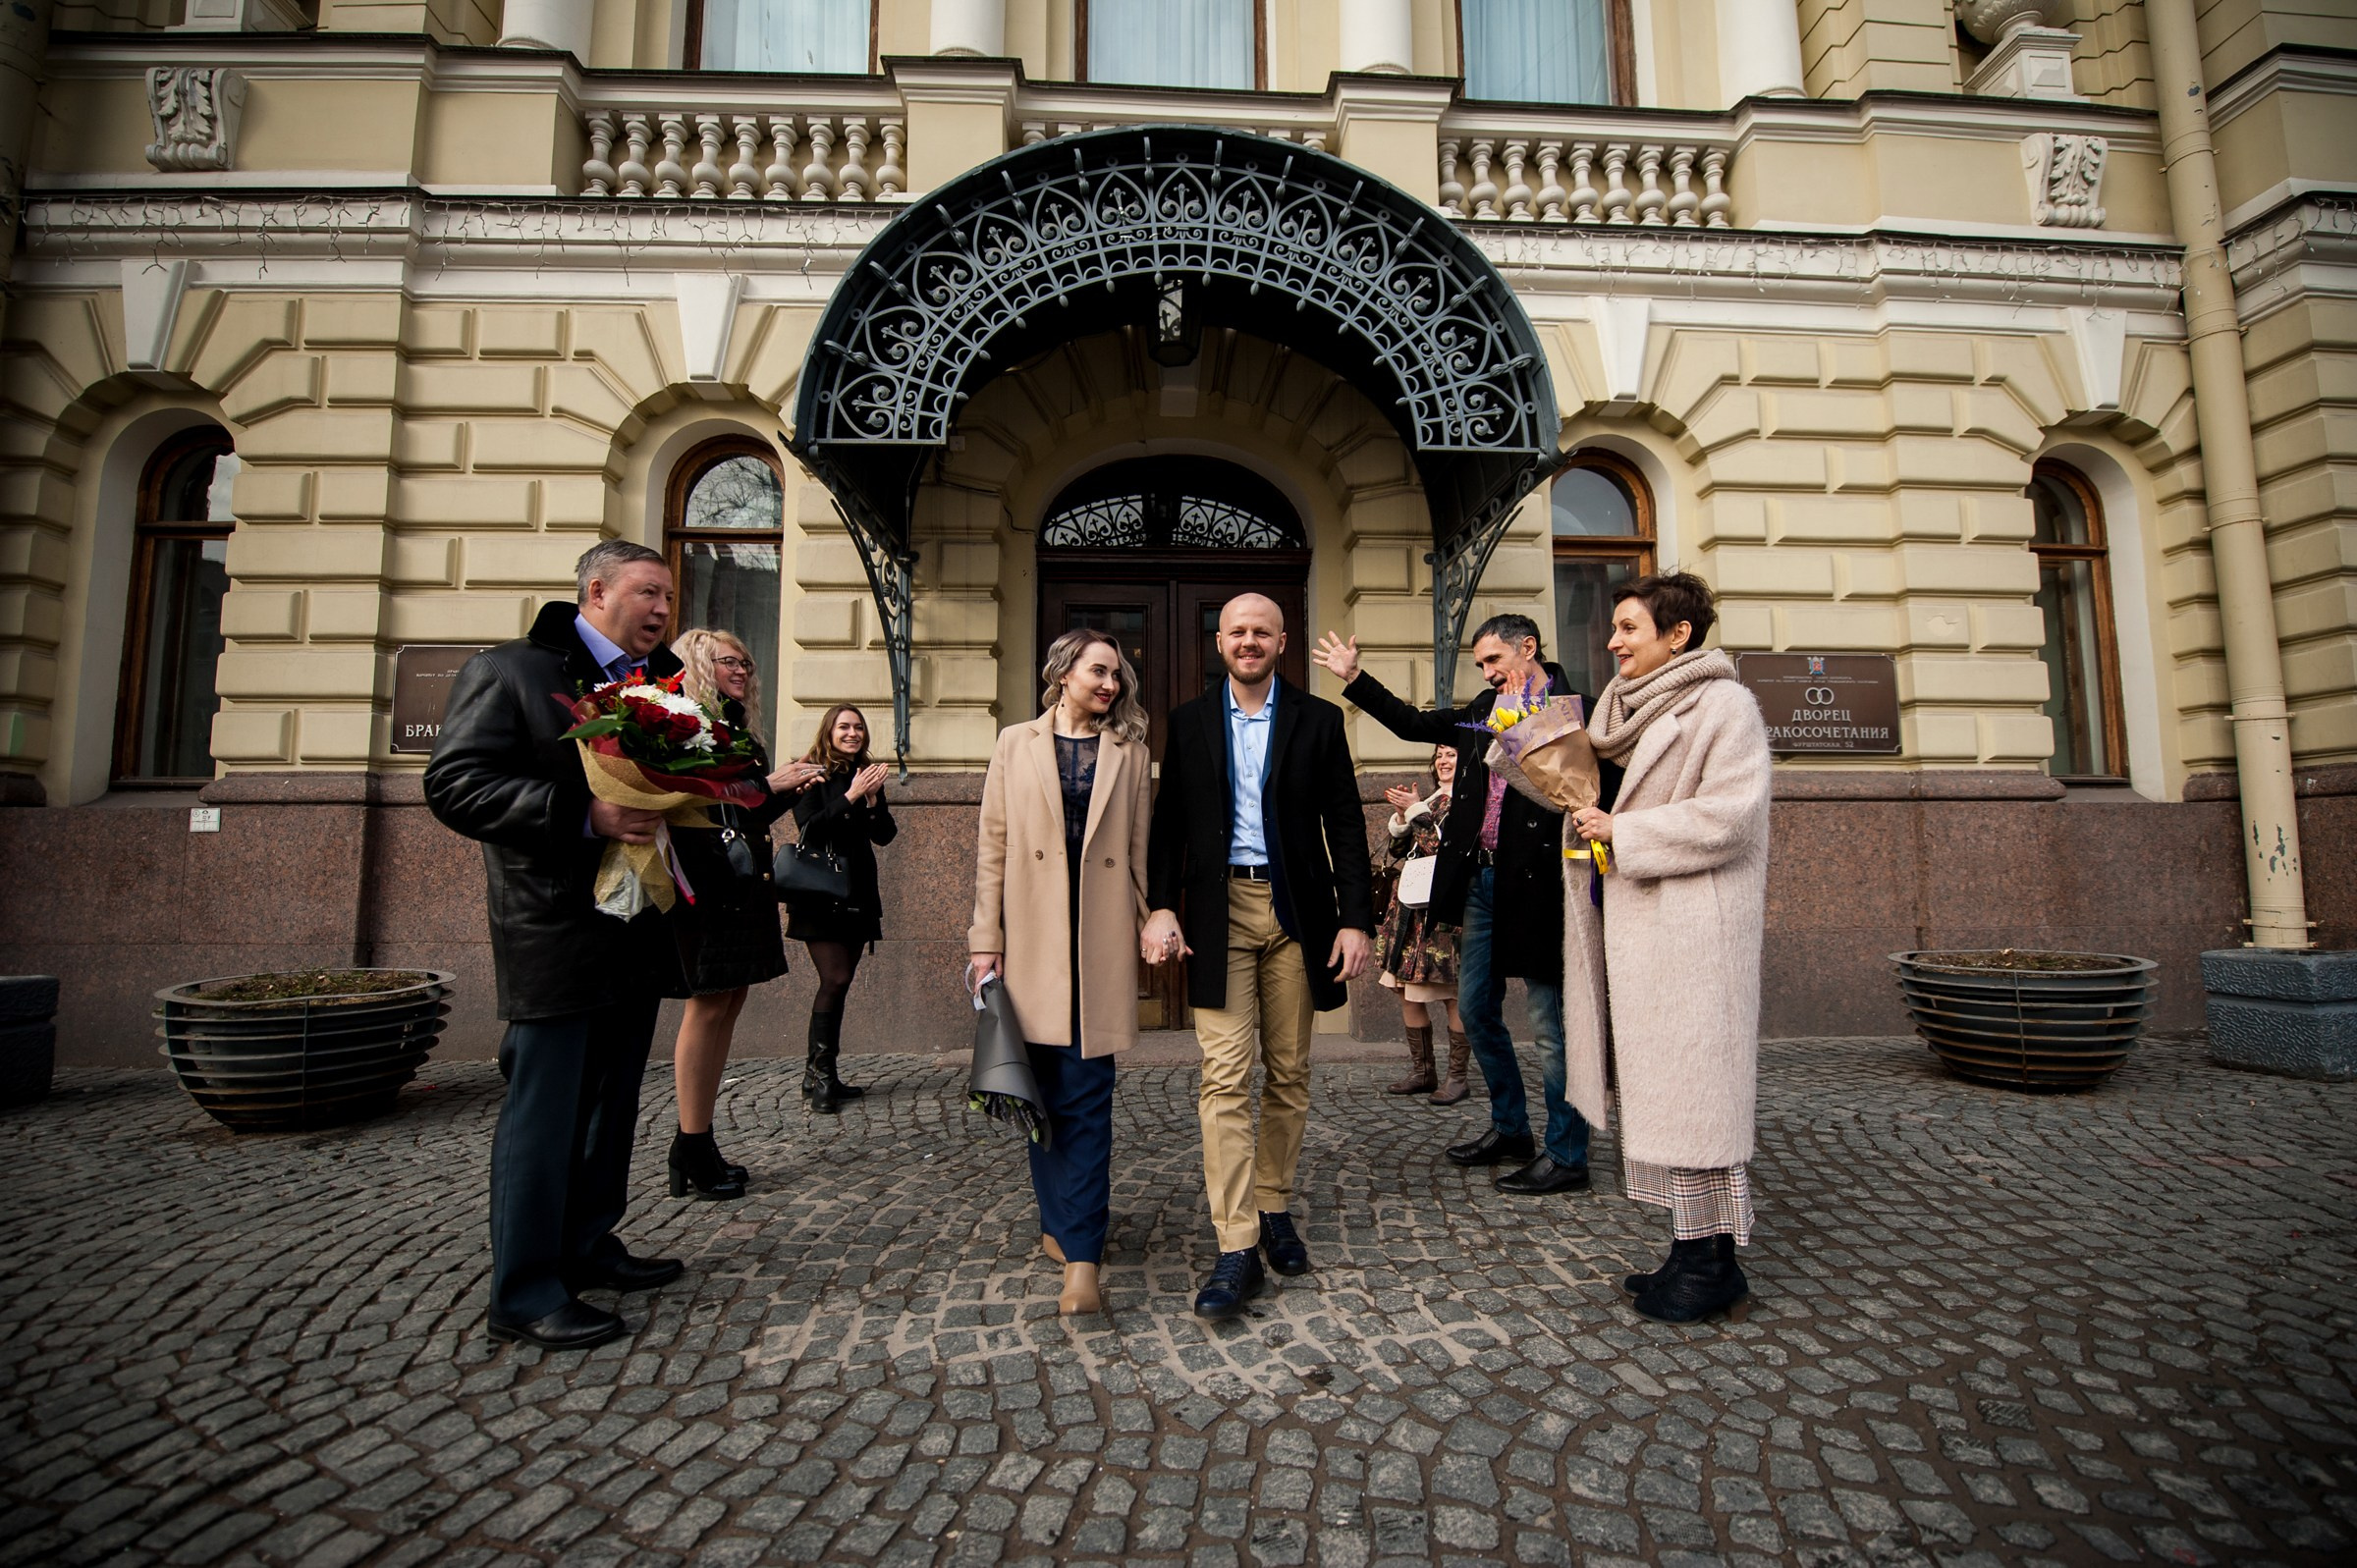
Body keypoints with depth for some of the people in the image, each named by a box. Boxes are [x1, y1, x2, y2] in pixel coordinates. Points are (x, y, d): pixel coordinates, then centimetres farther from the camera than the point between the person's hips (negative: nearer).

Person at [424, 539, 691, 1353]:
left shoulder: (666, 679, 13)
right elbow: (454, 784, -14)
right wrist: (584, 814, -24)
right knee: (544, 1109, 1)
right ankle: (526, 1293, 14)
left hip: (638, 928, 7)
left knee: (614, 1100, 17)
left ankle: (588, 1244, 33)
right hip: (555, 933, -7)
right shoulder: (507, 672, -5)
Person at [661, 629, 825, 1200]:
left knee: (729, 1003, 7)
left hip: (743, 888, 9)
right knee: (708, 1006, -7)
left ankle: (695, 1144, 15)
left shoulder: (737, 731, 21)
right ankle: (693, 1150, 2)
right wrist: (765, 784, -12)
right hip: (704, 888, -9)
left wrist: (786, 790, 8)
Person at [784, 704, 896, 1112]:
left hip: (858, 894, 5)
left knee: (839, 983, 7)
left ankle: (821, 1074, 15)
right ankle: (820, 1073, -1)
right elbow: (808, 827, -14)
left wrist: (872, 800, -11)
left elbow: (885, 835, 6)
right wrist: (850, 797, -20)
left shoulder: (867, 776, 12)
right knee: (835, 979, -13)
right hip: (819, 895, -5)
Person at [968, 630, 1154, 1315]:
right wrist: (985, 940, 0)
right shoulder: (1015, 744, 8)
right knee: (1044, 1090, 9)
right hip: (1031, 942, 1)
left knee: (1087, 1094, -2)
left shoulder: (1130, 753, 9)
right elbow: (992, 848, 5)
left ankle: (1081, 1252, 3)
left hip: (1100, 944, 0)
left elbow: (1140, 851, 9)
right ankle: (1063, 1220, 28)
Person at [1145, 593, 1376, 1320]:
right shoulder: (1189, 721, 7)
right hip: (1220, 911, 0)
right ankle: (1237, 1247, 2)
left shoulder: (1318, 720, 5)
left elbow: (1346, 827, 2)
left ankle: (1273, 1207, 30)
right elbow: (1168, 823, 6)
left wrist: (1355, 919, -4)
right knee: (1225, 1077, -5)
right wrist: (1160, 907, -6)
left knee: (1288, 1074, 11)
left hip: (1296, 911, 1)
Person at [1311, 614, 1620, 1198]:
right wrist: (1354, 678, 18)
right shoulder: (1485, 709, 11)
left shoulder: (1574, 710, -10)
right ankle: (1510, 1129, 34)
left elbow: (1603, 786, -17)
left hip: (1535, 884, -8)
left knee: (1550, 1023, 3)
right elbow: (1414, 723, 20)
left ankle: (1566, 1156, 18)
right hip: (1479, 881, 8)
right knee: (1476, 1010, 17)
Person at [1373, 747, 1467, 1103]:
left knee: (1451, 993, -2)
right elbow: (1399, 850, 18)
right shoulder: (1428, 799, 19)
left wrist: (1416, 810, -10)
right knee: (1407, 989, 9)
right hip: (1410, 906, 8)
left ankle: (1456, 1076, 8)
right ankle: (1421, 1071, 19)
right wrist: (1401, 816, 2)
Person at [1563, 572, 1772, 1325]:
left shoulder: (1723, 704, -7)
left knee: (1695, 1081, -2)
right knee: (1658, 1083, 12)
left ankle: (1714, 1259, 12)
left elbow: (1732, 814, -16)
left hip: (1696, 925, -8)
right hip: (1638, 924, 8)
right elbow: (1594, 787, 23)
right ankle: (1690, 1243, 23)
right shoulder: (1627, 706, 17)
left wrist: (1623, 833, -14)